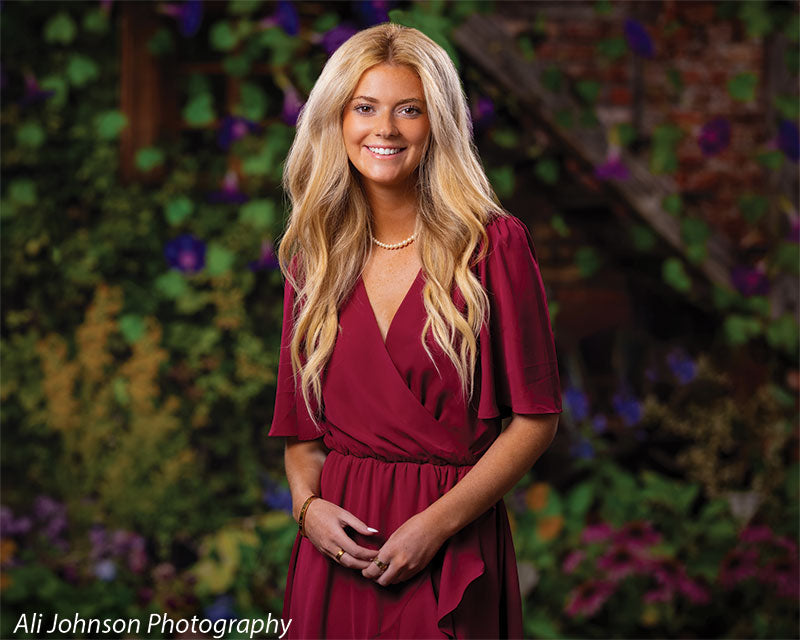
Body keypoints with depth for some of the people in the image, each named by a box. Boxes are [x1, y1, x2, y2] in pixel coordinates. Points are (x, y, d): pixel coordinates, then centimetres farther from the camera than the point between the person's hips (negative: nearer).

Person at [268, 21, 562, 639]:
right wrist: (307, 502, -7)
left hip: (452, 553, -3)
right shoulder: (313, 260, 7)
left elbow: (536, 416, -7)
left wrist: (436, 524, -14)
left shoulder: (494, 245, -5)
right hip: (340, 555, 3)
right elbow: (303, 426, 13)